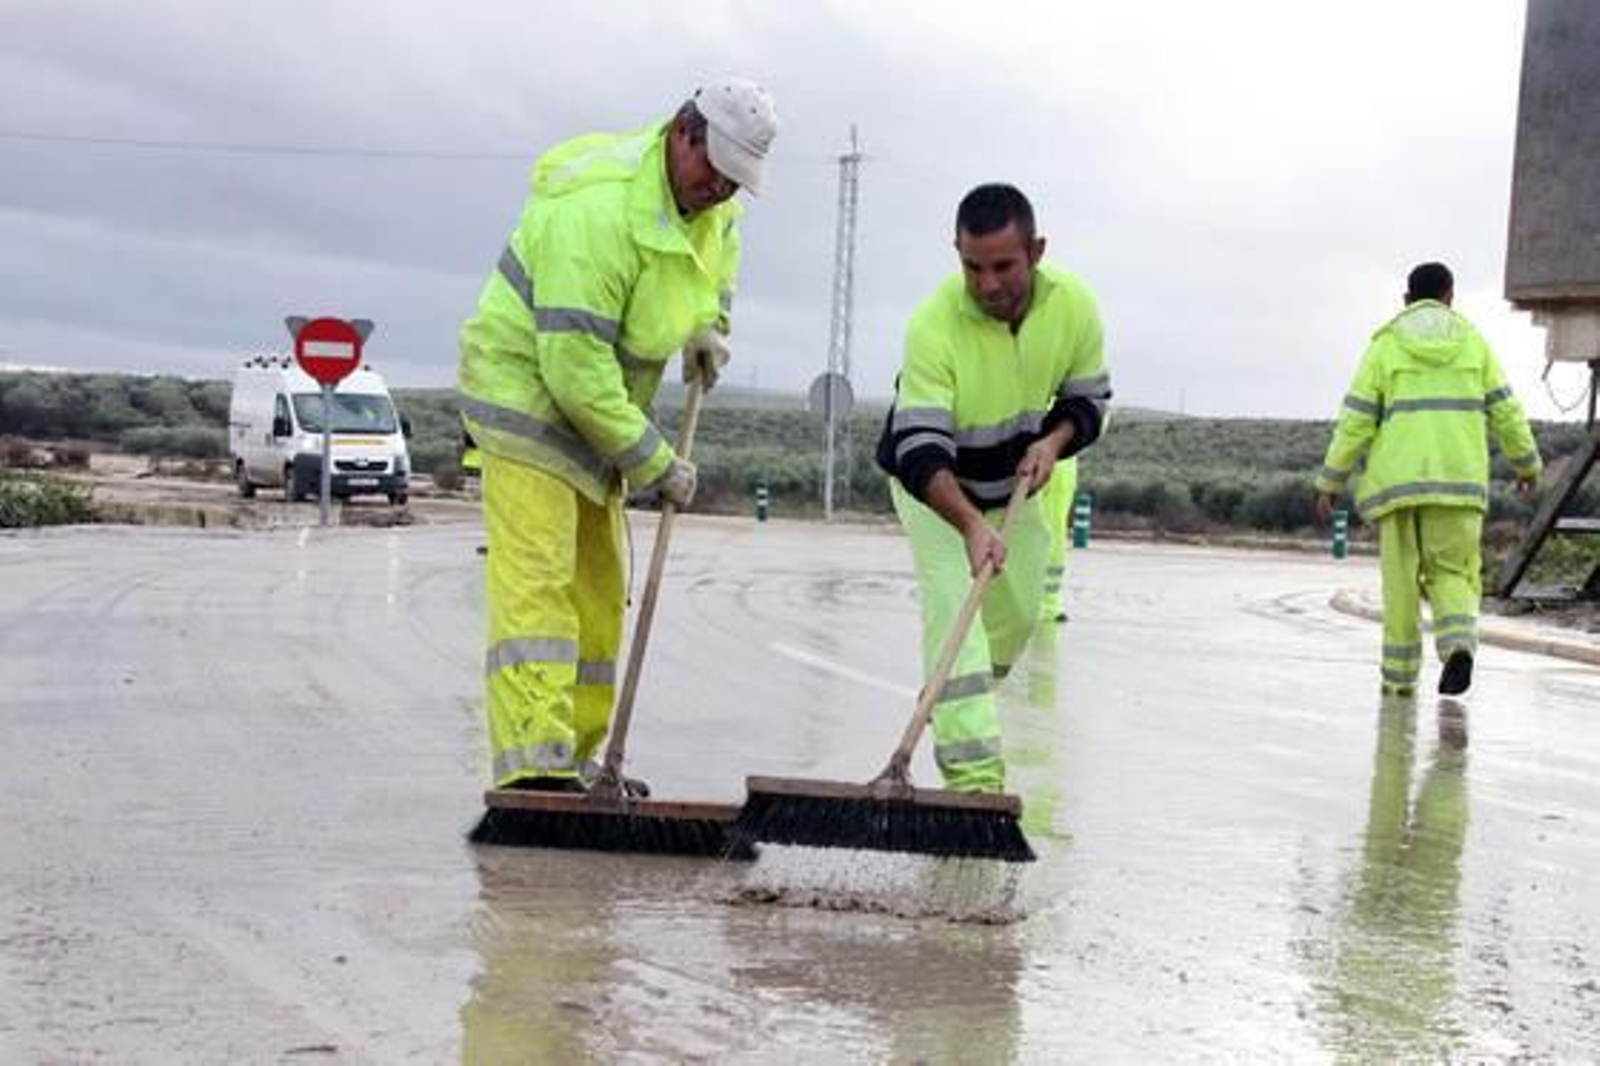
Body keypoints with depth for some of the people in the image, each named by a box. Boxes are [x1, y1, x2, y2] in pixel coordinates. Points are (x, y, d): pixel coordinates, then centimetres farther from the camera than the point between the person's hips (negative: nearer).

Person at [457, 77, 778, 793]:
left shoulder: (714, 204, -1)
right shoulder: (599, 210, -29)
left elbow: (717, 249, 27)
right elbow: (573, 365, -31)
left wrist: (708, 323, 7)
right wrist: (654, 463, -25)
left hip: (596, 405, 9)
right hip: (526, 384, -9)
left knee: (599, 590, 11)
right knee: (535, 579, -19)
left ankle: (577, 759, 21)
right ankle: (533, 766, -24)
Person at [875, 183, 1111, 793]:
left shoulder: (1073, 305, -21)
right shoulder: (933, 324, -36)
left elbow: (1088, 398, -4)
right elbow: (921, 451, -39)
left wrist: (1054, 440, -25)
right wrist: (970, 524, -53)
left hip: (1014, 482, 5)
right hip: (932, 485, -5)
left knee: (1018, 612, 14)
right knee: (954, 604, -21)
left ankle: (948, 709, 41)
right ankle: (973, 769, -26)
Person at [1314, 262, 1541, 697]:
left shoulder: (1385, 345, 2)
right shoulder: (1472, 342, 7)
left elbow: (1356, 420, -2)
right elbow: (1505, 411, 8)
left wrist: (1329, 482, 2)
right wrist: (1528, 464, 22)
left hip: (1398, 478, -1)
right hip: (1459, 480, 1)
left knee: (1402, 576, 9)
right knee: (1451, 575, 7)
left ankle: (1400, 674, 10)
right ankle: (1458, 642, -21)